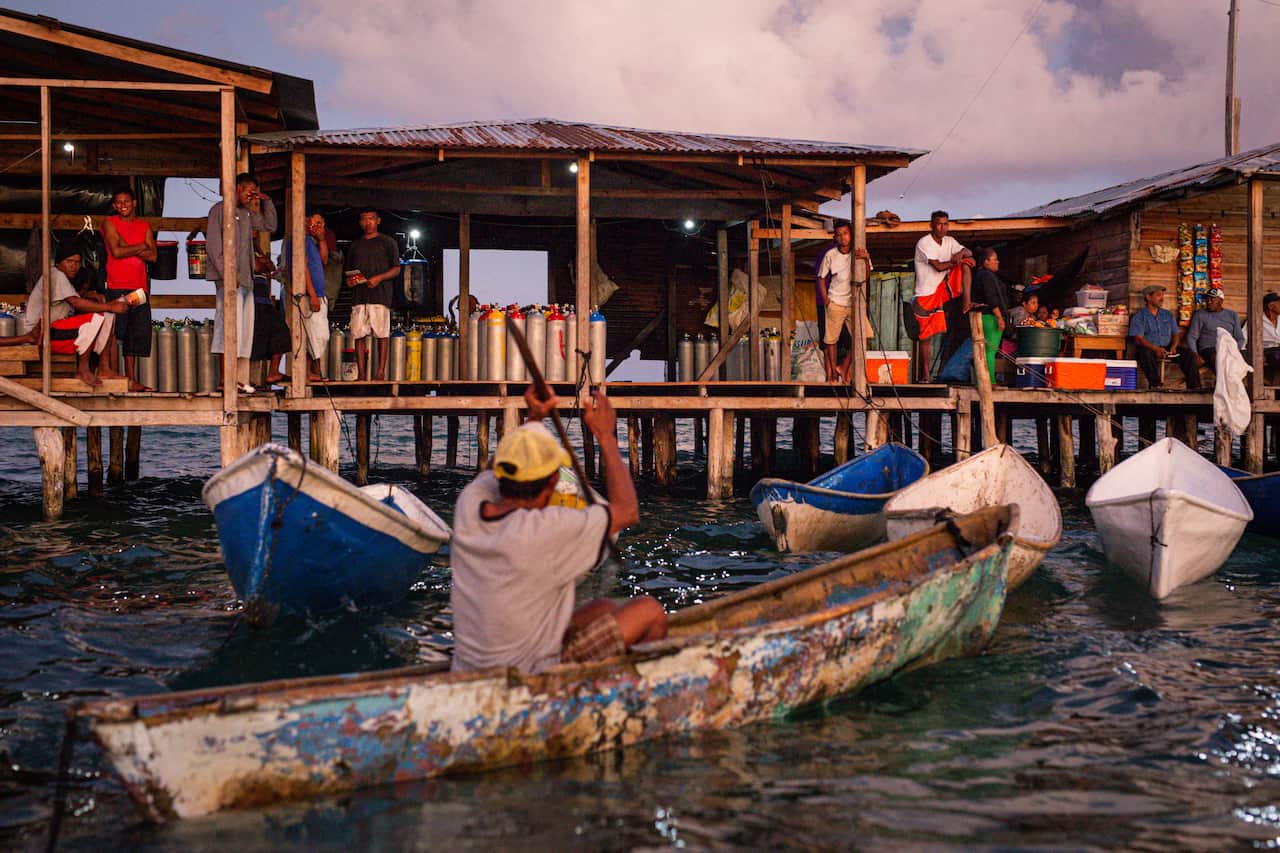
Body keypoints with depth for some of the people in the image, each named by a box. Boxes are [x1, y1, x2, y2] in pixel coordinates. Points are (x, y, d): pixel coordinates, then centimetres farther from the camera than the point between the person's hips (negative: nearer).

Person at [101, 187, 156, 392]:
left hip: (139, 287, 5)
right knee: (114, 333, -8)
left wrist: (128, 247, -6)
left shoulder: (144, 226, 16)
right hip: (116, 286, -5)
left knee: (137, 335, 5)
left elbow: (153, 255, 4)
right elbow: (116, 251, -11)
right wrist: (141, 247, -1)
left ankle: (132, 380, 10)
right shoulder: (109, 223, 3)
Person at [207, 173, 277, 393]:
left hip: (246, 280, 8)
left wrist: (266, 201, 17)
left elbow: (269, 225, 31)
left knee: (245, 332, 5)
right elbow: (214, 245, -9)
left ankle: (241, 380, 6)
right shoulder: (220, 210, -2)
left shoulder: (247, 214, 19)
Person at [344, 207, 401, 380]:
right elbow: (348, 270, 26)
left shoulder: (388, 242, 8)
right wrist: (350, 279, 3)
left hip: (380, 294, -4)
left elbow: (396, 269, 3)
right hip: (359, 295, 4)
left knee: (382, 335, -7)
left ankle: (381, 371, -5)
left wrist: (379, 278, -12)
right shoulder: (354, 245, 21)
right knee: (359, 335, -2)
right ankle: (361, 374, -1)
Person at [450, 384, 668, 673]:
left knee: (604, 608, 23)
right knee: (650, 611, 5)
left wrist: (533, 419, 14)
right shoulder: (548, 529, -25)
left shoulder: (469, 505, -6)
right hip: (529, 680, -8)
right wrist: (606, 436, -1)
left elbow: (500, 470, 21)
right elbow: (628, 511, -9)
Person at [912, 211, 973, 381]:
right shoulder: (924, 243, -12)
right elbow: (938, 266, -20)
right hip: (926, 294, -6)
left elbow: (969, 253, -1)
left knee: (965, 263, -10)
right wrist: (957, 260, -9)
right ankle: (925, 375, 0)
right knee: (926, 336, -6)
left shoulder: (949, 241, 8)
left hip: (943, 287, 6)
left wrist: (961, 253, -23)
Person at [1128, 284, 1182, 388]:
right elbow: (1139, 339, -6)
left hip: (1167, 349, 4)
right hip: (1148, 348, -4)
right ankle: (1155, 384, -48)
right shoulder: (1139, 316, 5)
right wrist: (1156, 349, -21)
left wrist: (1173, 347, -7)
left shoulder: (1168, 315, 22)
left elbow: (1176, 334, 17)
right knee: (1146, 353, -39)